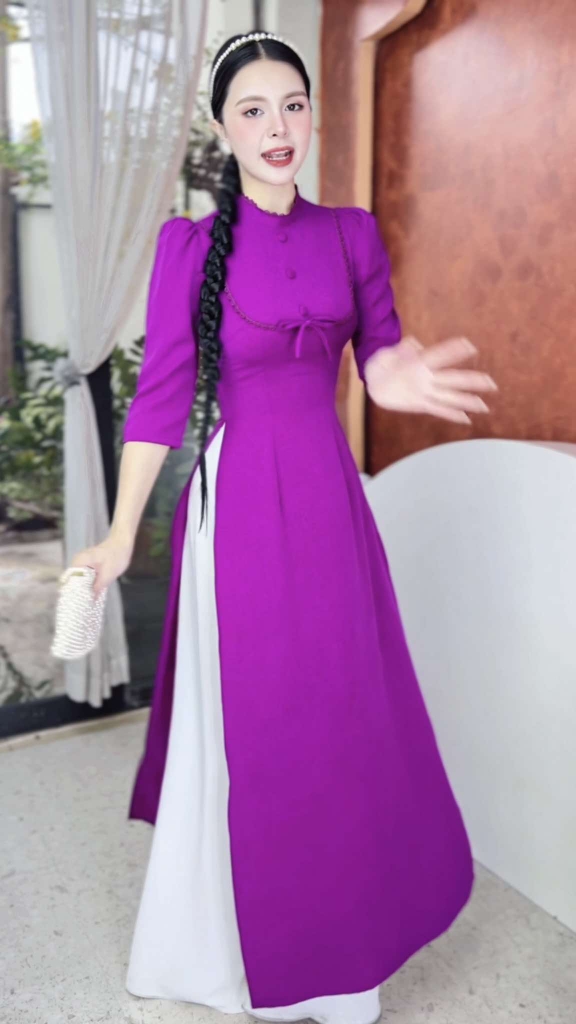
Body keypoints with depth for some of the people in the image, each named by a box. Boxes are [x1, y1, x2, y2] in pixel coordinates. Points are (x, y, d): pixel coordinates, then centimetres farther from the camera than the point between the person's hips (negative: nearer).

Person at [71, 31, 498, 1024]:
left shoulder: (351, 233, 8)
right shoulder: (191, 243, -3)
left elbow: (381, 346, 10)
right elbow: (160, 392, -6)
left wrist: (393, 377, -16)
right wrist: (121, 534, -9)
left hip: (329, 493, 4)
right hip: (239, 501, -4)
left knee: (346, 709, 12)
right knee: (249, 716, 7)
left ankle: (337, 928, 39)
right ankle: (252, 943, 33)